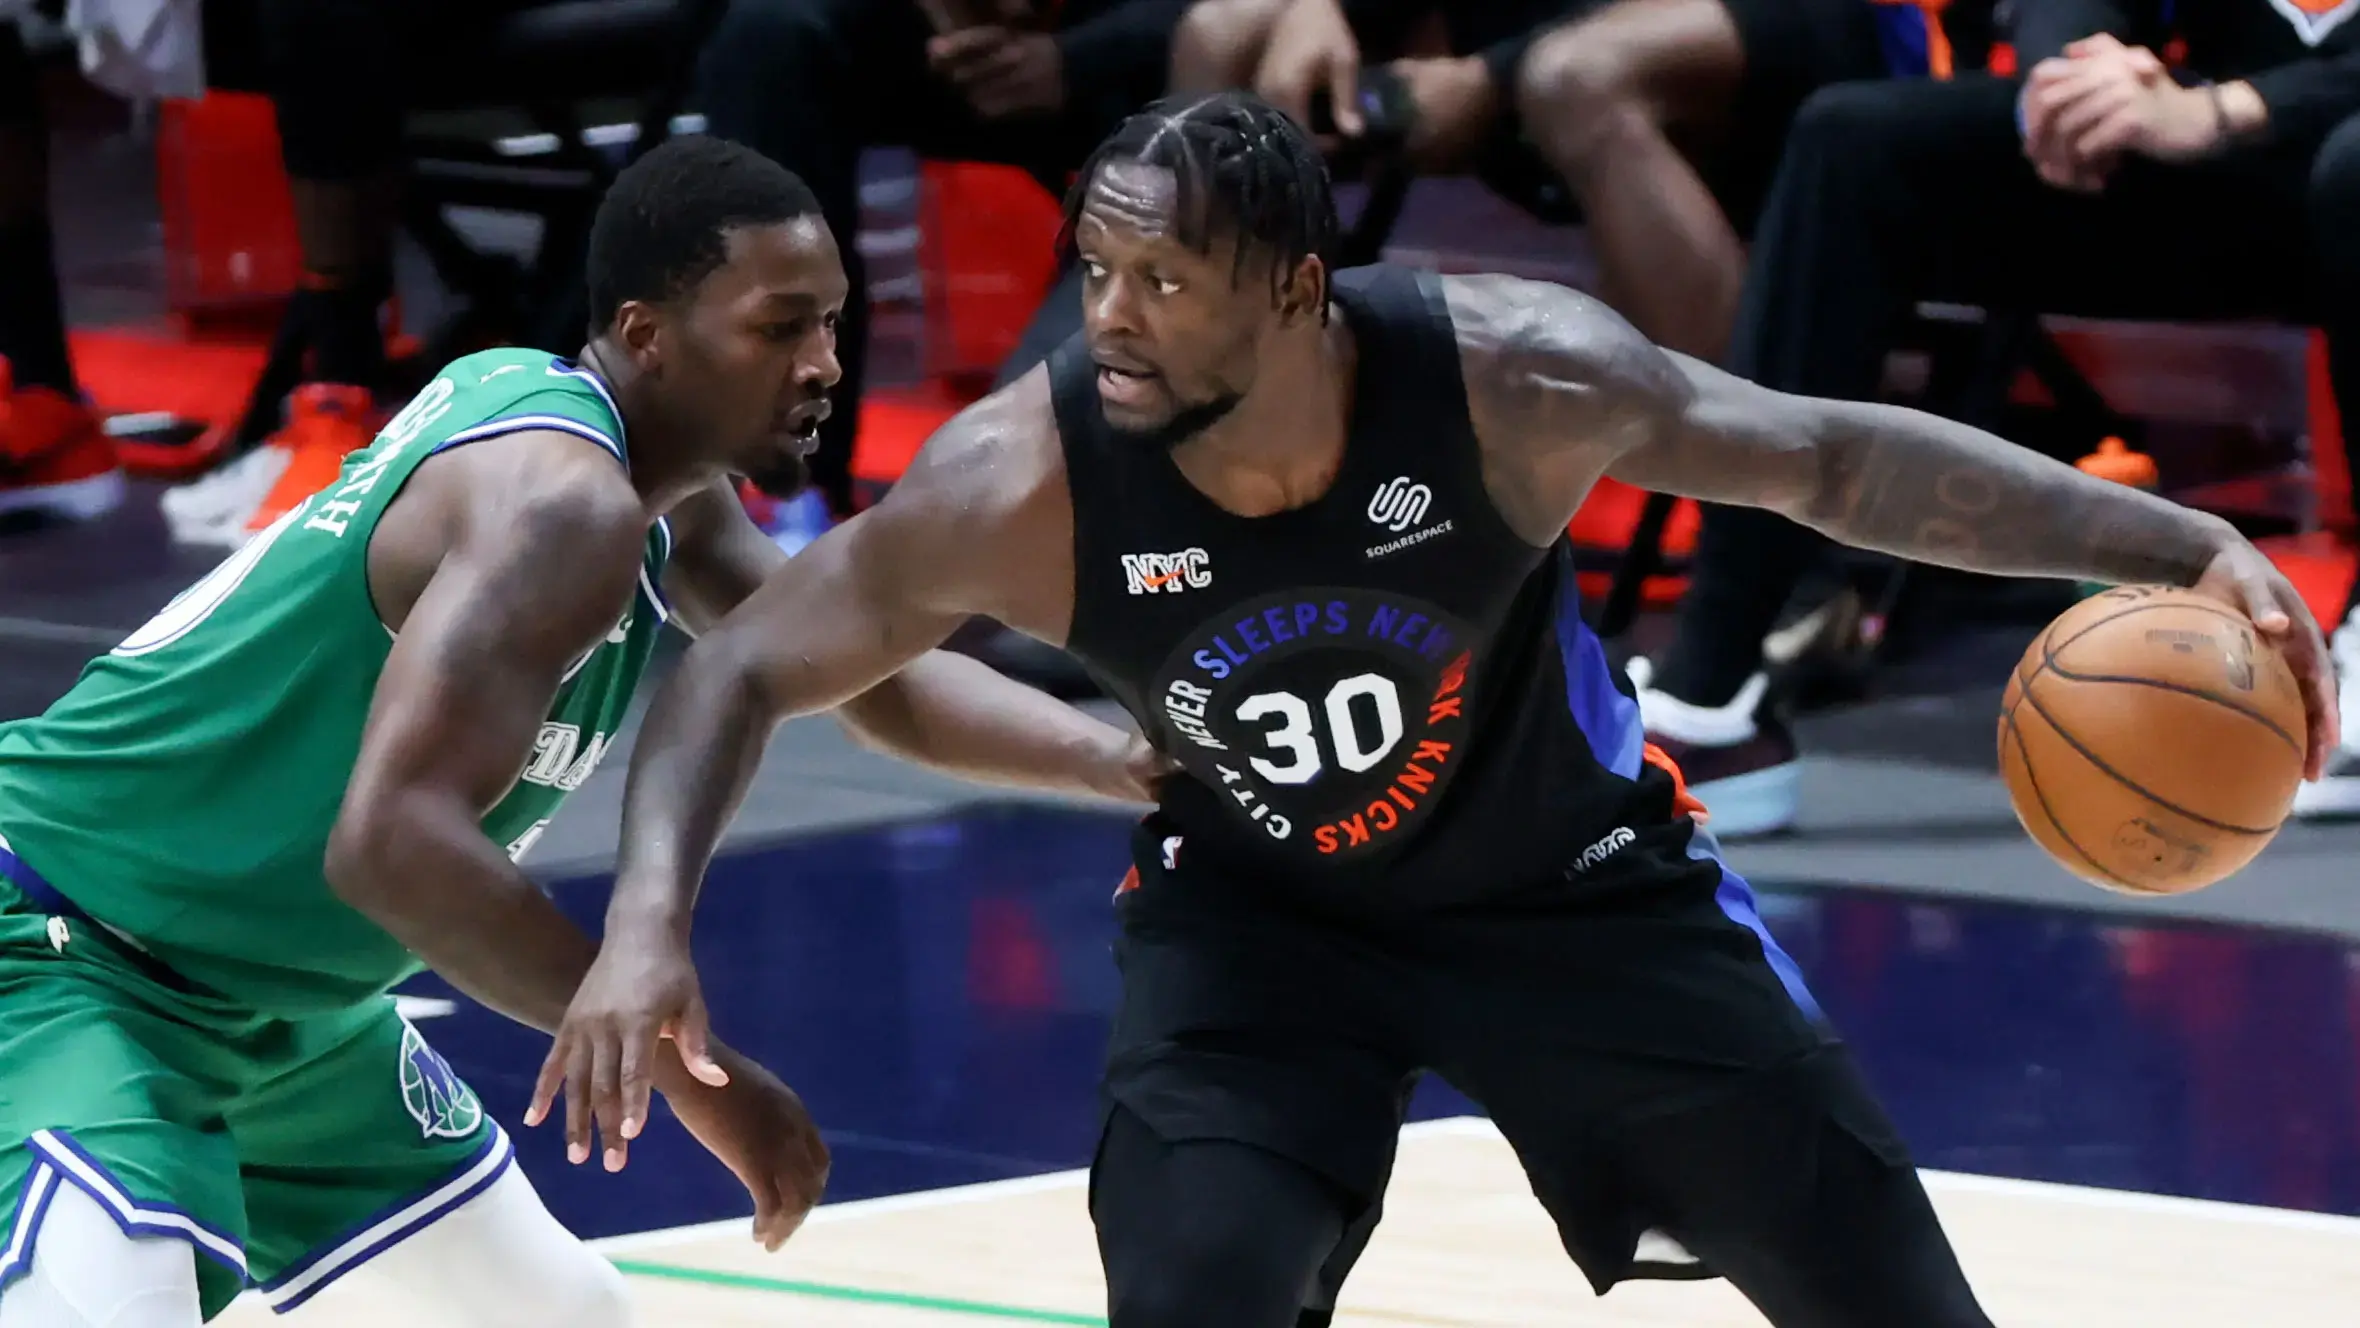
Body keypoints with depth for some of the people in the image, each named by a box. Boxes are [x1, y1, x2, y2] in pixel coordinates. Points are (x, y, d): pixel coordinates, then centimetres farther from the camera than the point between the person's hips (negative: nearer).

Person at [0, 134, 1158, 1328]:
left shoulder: (662, 490, 4)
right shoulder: (562, 501, -28)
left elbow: (877, 681, 15)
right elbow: (395, 839, -39)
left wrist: (1133, 760, -2)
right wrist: (684, 1064, -35)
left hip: (269, 999, 11)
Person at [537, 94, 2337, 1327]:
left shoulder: (1506, 378, -32)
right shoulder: (1024, 486, -30)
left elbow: (1835, 458, -20)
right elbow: (748, 669, -18)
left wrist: (2186, 549, -26)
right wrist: (652, 921, -35)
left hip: (1569, 882, 1)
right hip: (1259, 921, 0)